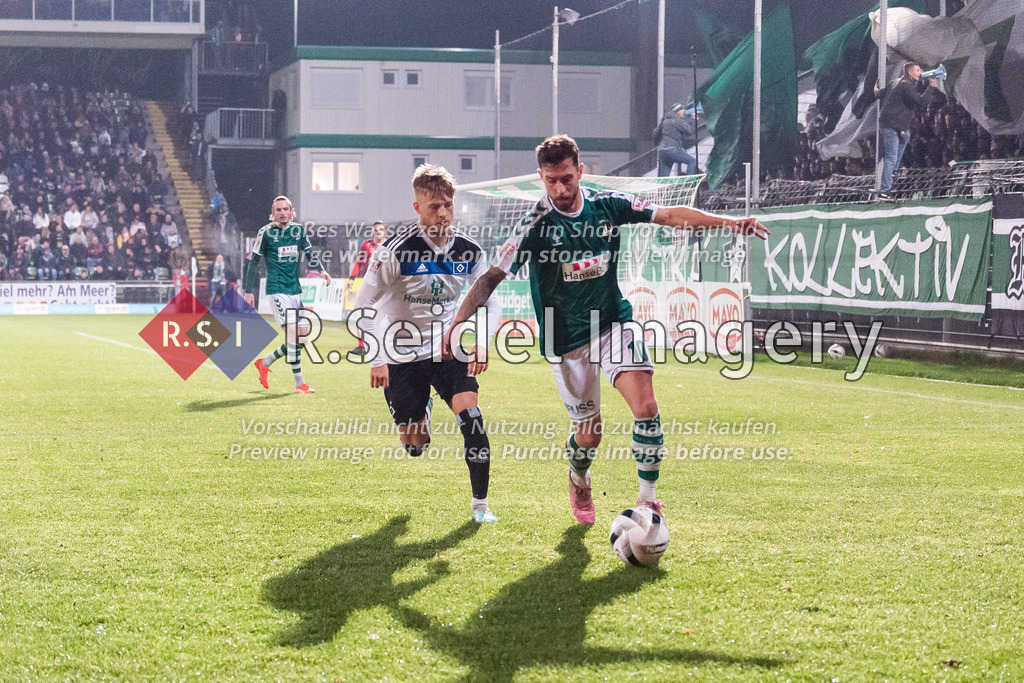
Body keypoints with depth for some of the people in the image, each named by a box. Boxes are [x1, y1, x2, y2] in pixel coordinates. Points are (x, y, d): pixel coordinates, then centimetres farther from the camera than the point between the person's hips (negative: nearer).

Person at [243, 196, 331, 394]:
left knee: (302, 335, 4)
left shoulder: (298, 230, 8)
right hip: (276, 289, -6)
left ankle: (265, 363, 24)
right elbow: (253, 261, -1)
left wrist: (320, 270, -1)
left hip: (295, 289, 6)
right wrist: (248, 291, -3)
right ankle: (300, 384, -16)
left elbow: (309, 254, 18)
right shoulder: (266, 232, -5)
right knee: (292, 331, -18)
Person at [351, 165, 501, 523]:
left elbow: (490, 302, 8)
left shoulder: (469, 251, -7)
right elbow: (363, 307, -12)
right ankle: (423, 411, 44)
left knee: (470, 411, -23)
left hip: (447, 349, 2)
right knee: (415, 446, 4)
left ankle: (480, 503, -11)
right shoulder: (397, 250, -19)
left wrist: (482, 343, -8)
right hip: (402, 356, -2)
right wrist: (376, 360, -17)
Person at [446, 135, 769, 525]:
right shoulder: (535, 224, -13)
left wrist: (727, 223, -18)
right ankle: (579, 482, 40)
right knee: (588, 434, 4)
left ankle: (648, 499, -5)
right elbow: (493, 276, -15)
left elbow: (671, 215, -6)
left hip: (614, 324, 2)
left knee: (646, 408, -18)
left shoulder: (608, 206, -5)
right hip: (566, 340, -2)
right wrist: (459, 322, -29)